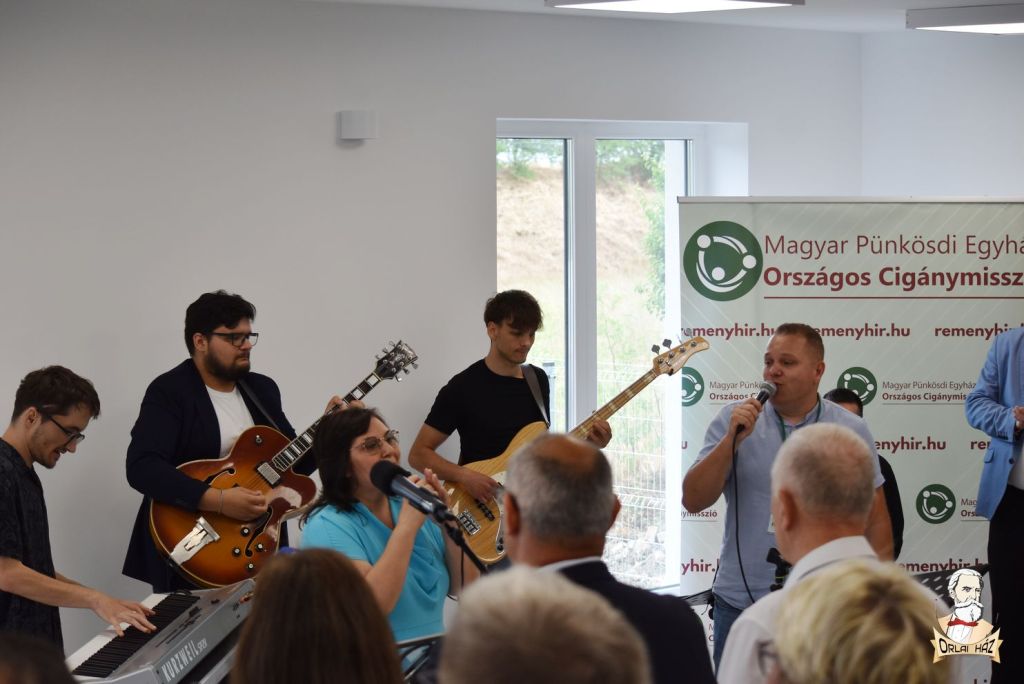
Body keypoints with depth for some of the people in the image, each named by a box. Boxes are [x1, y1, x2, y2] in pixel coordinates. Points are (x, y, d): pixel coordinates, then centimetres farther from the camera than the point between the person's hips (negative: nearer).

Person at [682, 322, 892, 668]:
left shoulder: (852, 430, 2)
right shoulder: (734, 420, 1)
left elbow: (876, 520, 6)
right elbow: (693, 501, -5)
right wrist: (732, 440, -16)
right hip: (740, 601, 0)